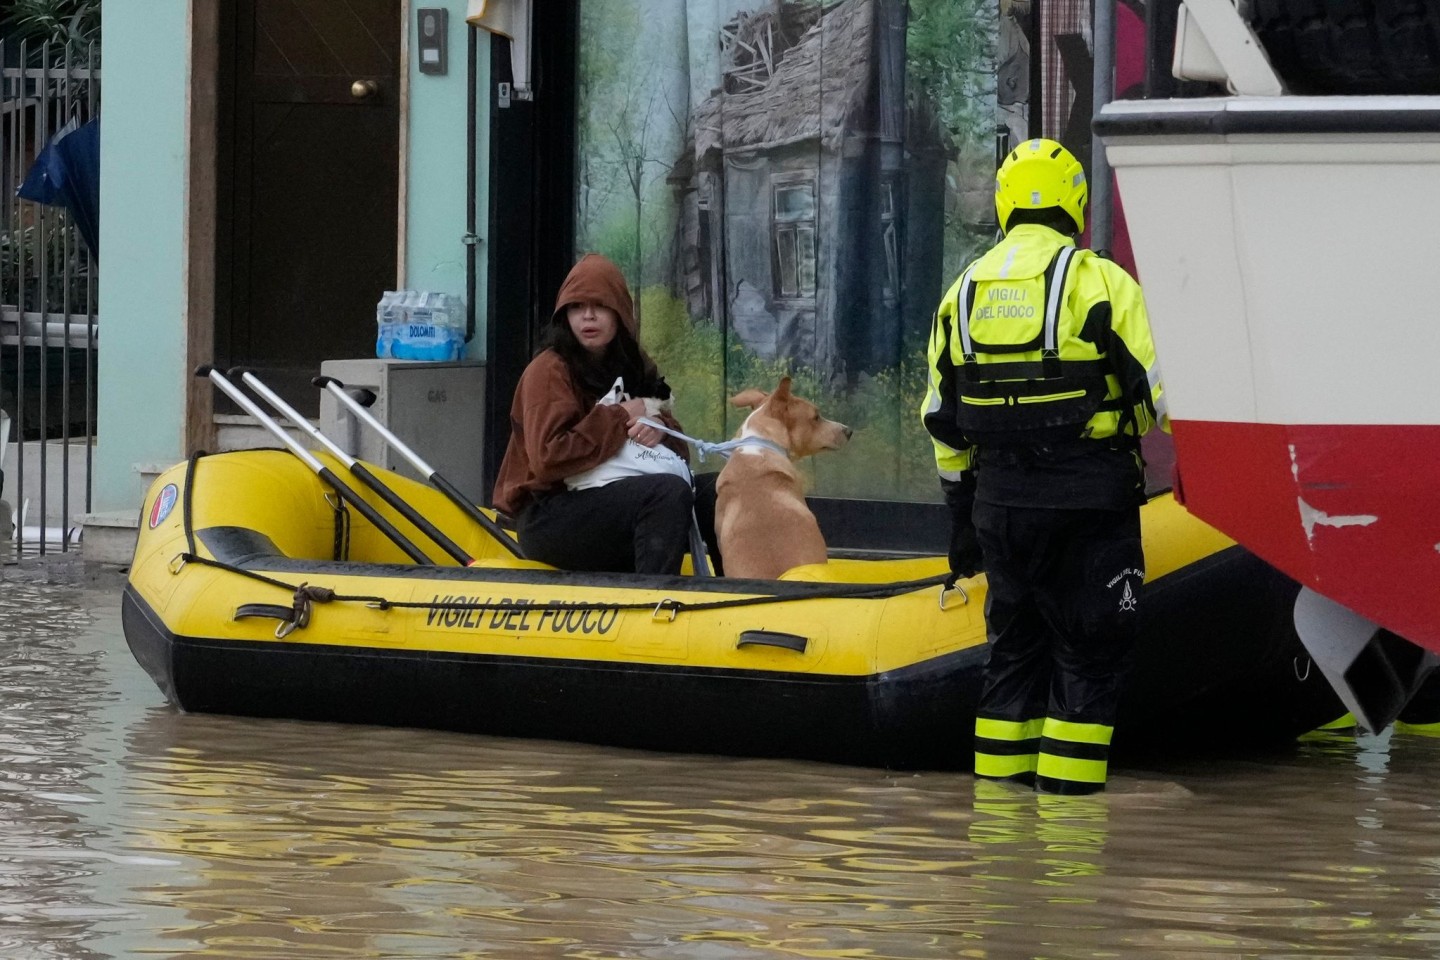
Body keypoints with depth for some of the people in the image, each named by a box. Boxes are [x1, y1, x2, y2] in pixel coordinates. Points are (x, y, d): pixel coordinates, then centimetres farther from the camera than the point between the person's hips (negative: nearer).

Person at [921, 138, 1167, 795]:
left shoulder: (965, 291, 10)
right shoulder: (1101, 282, -7)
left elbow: (944, 419, 14)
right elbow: (1159, 390, -10)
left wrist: (961, 514, 21)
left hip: (1000, 495, 5)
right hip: (1088, 494, -5)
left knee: (1014, 642, 15)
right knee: (1089, 649, 2)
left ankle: (1000, 784, 14)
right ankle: (1067, 790, -3)